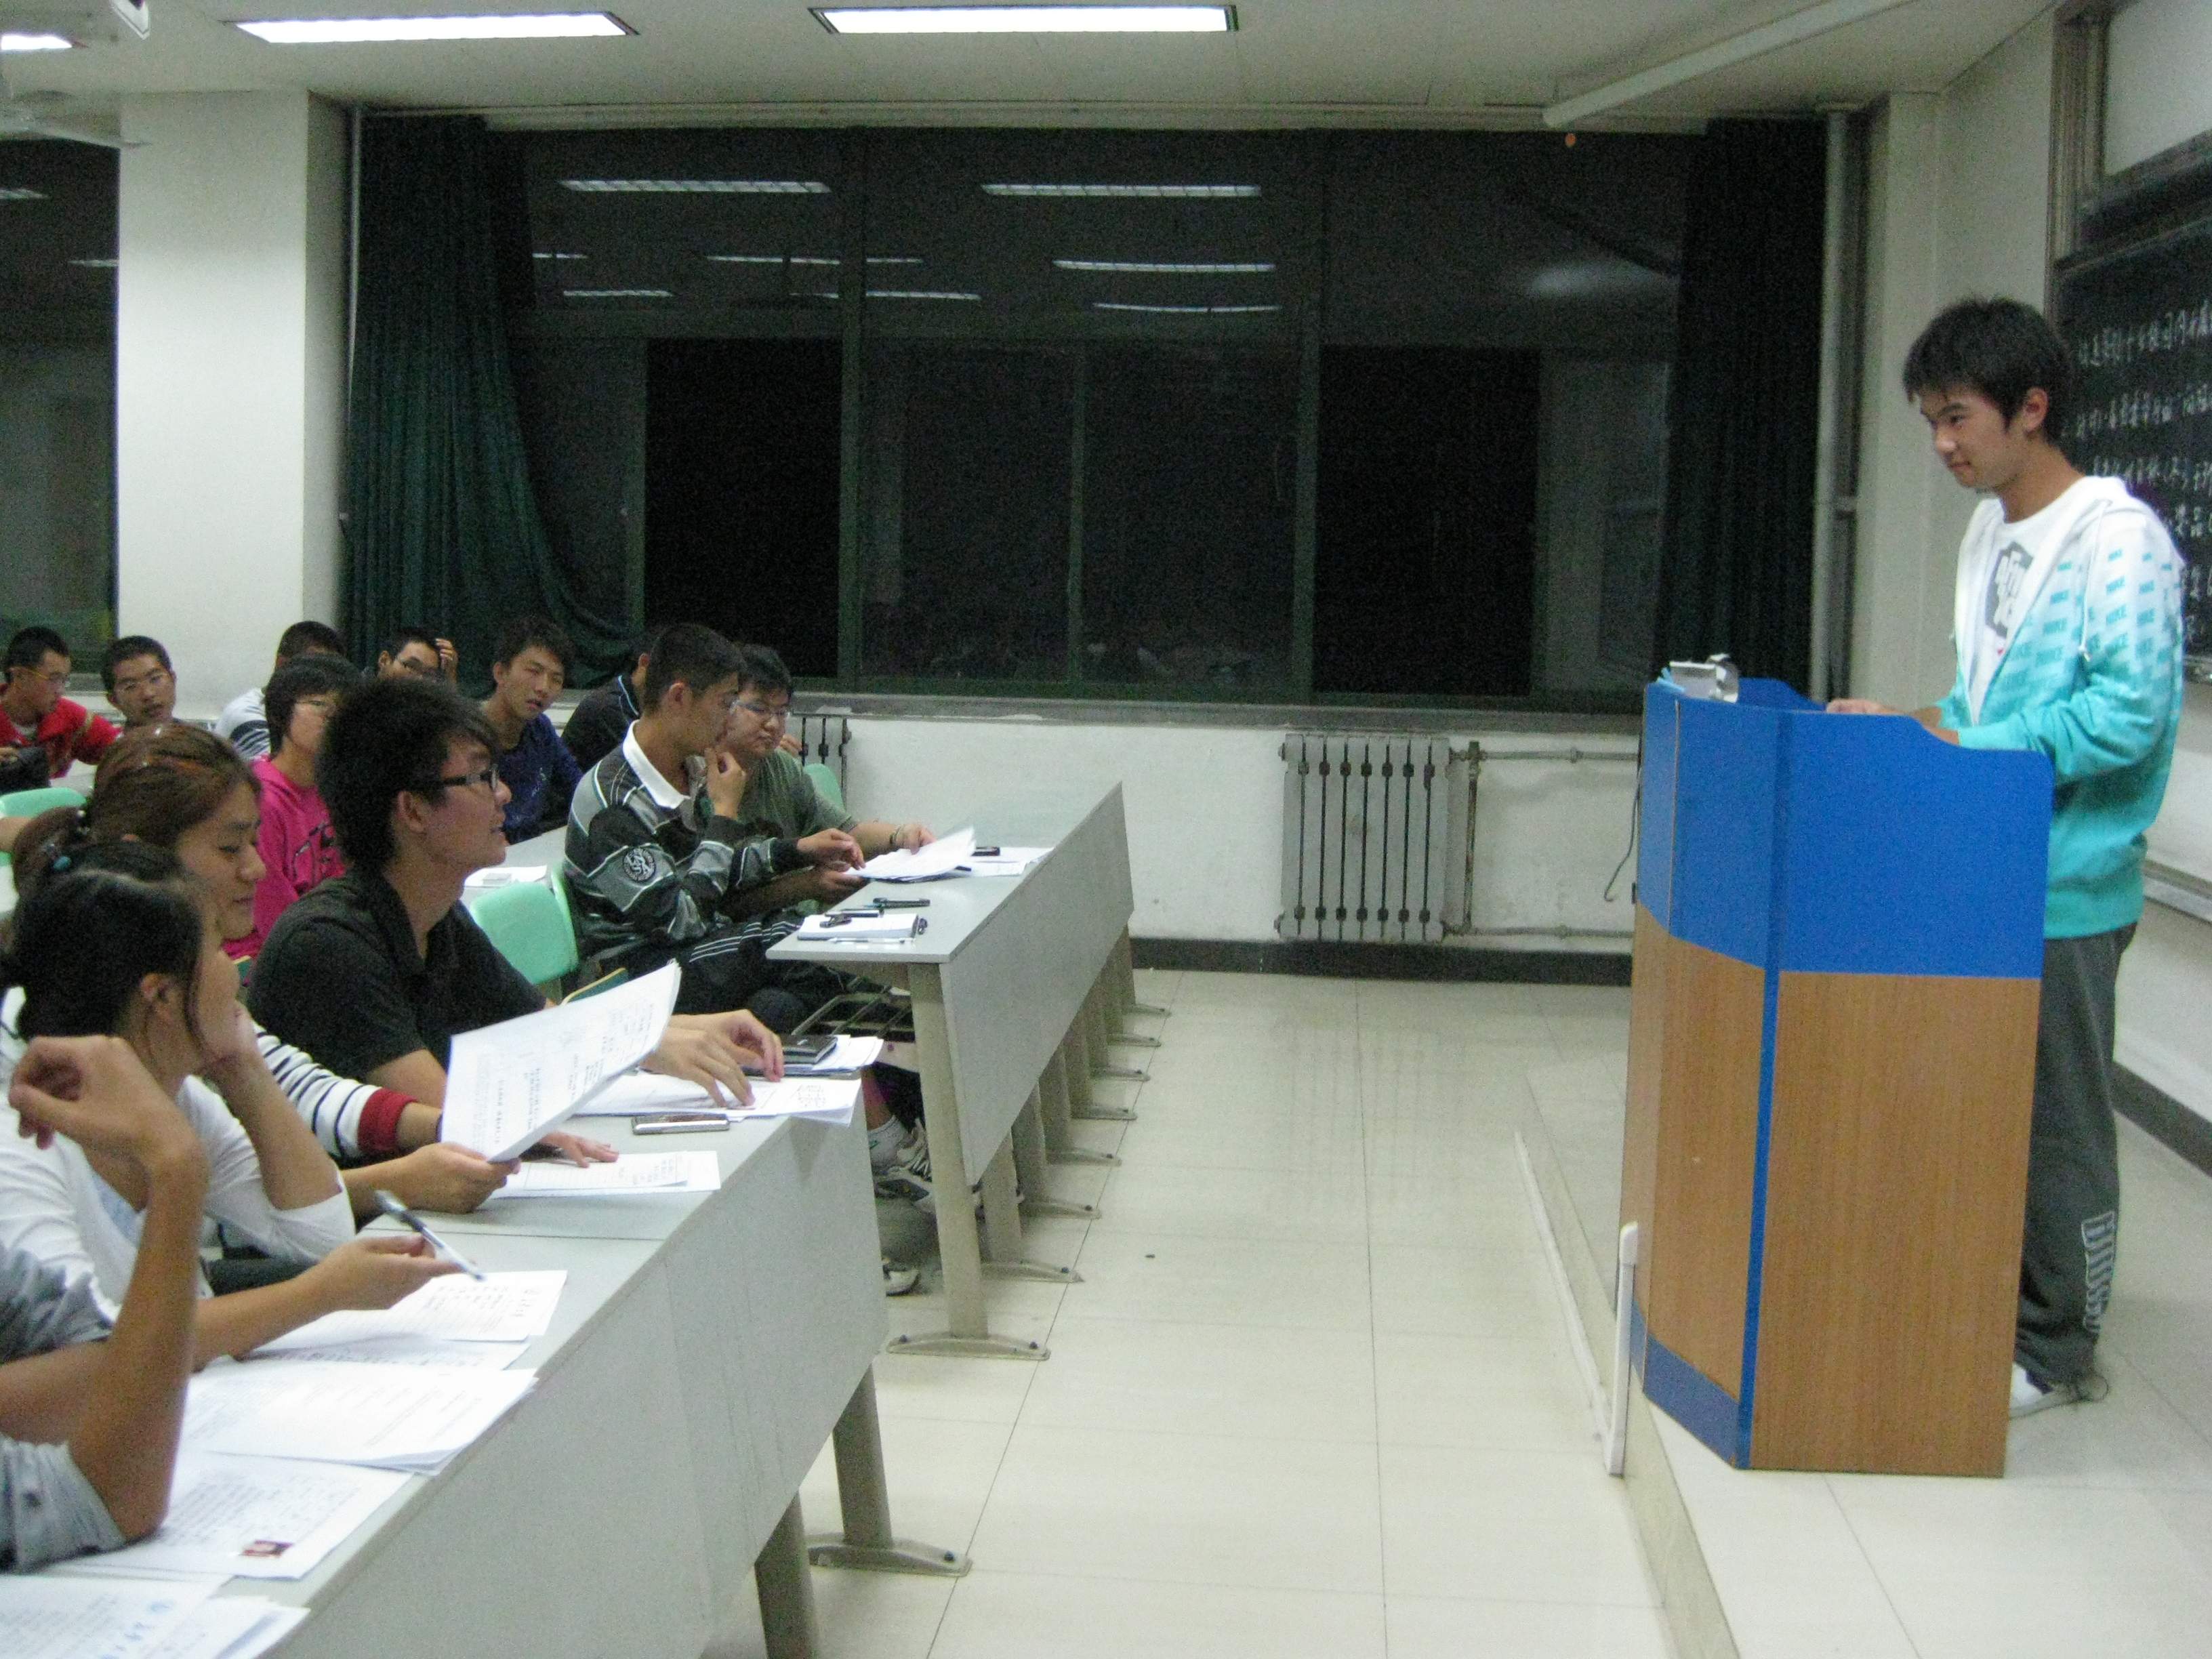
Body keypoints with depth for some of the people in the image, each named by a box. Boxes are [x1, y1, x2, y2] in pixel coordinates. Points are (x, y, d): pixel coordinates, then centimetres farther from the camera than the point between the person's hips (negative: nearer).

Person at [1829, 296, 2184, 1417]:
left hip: (2064, 890, -8)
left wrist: (1954, 741, -19)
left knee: (2056, 1120, 3)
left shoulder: (2118, 538, -14)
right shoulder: (1990, 533, 13)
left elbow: (2129, 714, -22)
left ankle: (2055, 1350, 15)